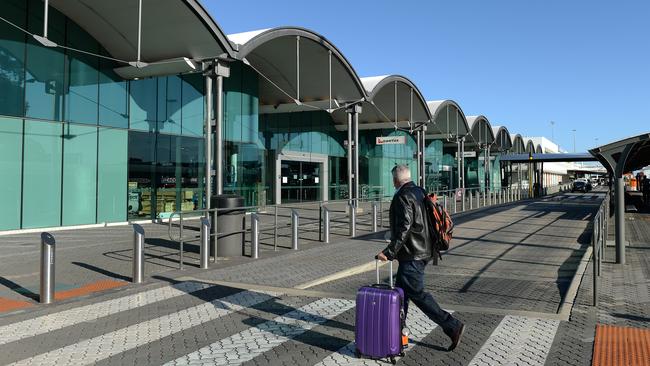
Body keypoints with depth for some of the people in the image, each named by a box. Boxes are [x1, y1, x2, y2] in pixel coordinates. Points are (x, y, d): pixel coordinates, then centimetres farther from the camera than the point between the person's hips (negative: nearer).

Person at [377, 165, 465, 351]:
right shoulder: (421, 193, 12)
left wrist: (390, 251, -25)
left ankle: (452, 326, -6)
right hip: (423, 250, 10)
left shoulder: (403, 197, -16)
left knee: (417, 294, -6)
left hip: (412, 254, -10)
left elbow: (403, 228, -25)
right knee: (401, 289, 17)